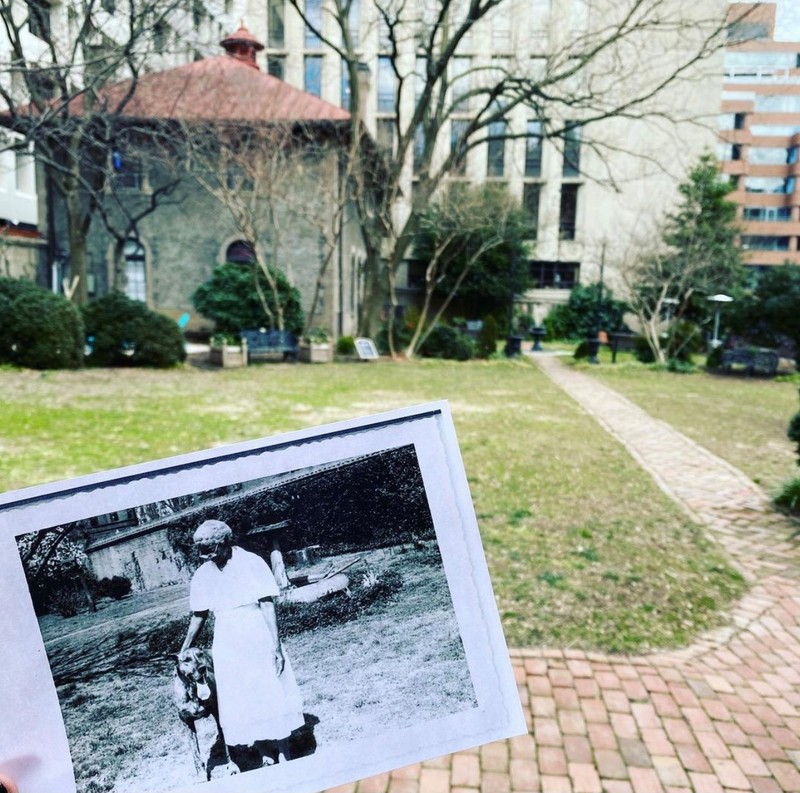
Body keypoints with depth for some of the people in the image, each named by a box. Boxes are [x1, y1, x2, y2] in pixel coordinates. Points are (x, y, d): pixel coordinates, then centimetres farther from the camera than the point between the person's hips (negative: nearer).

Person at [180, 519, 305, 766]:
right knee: (241, 703, 8)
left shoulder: (252, 563, -11)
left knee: (274, 696, 4)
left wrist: (276, 646, -14)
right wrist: (184, 651, 14)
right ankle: (264, 756, 23)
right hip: (228, 646, 3)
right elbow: (198, 615, 11)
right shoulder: (202, 574, 0)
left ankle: (285, 756, 18)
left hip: (259, 640, -3)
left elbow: (268, 605, -11)